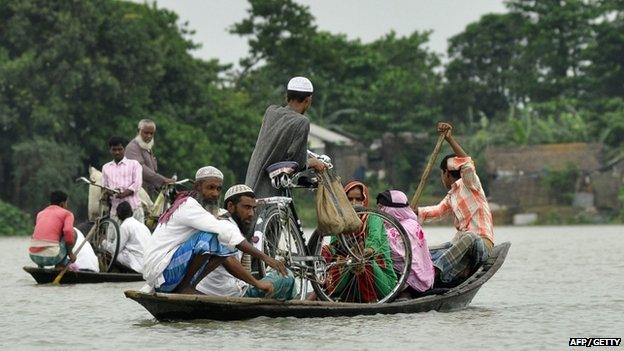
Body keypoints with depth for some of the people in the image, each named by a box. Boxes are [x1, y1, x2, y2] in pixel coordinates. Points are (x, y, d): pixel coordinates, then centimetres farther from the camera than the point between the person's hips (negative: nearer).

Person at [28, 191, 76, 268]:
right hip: (51, 257, -6)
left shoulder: (40, 213, 24)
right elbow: (68, 232, -12)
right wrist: (70, 253, 2)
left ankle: (40, 265, 19)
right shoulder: (67, 213, 7)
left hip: (33, 256, 6)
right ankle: (61, 264, 12)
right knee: (73, 233, 16)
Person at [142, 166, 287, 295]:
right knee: (210, 238, -25)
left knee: (225, 246, 5)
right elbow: (228, 232, -26)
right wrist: (264, 257, -28)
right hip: (160, 269, -10)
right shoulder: (188, 207, -14)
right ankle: (186, 287, -15)